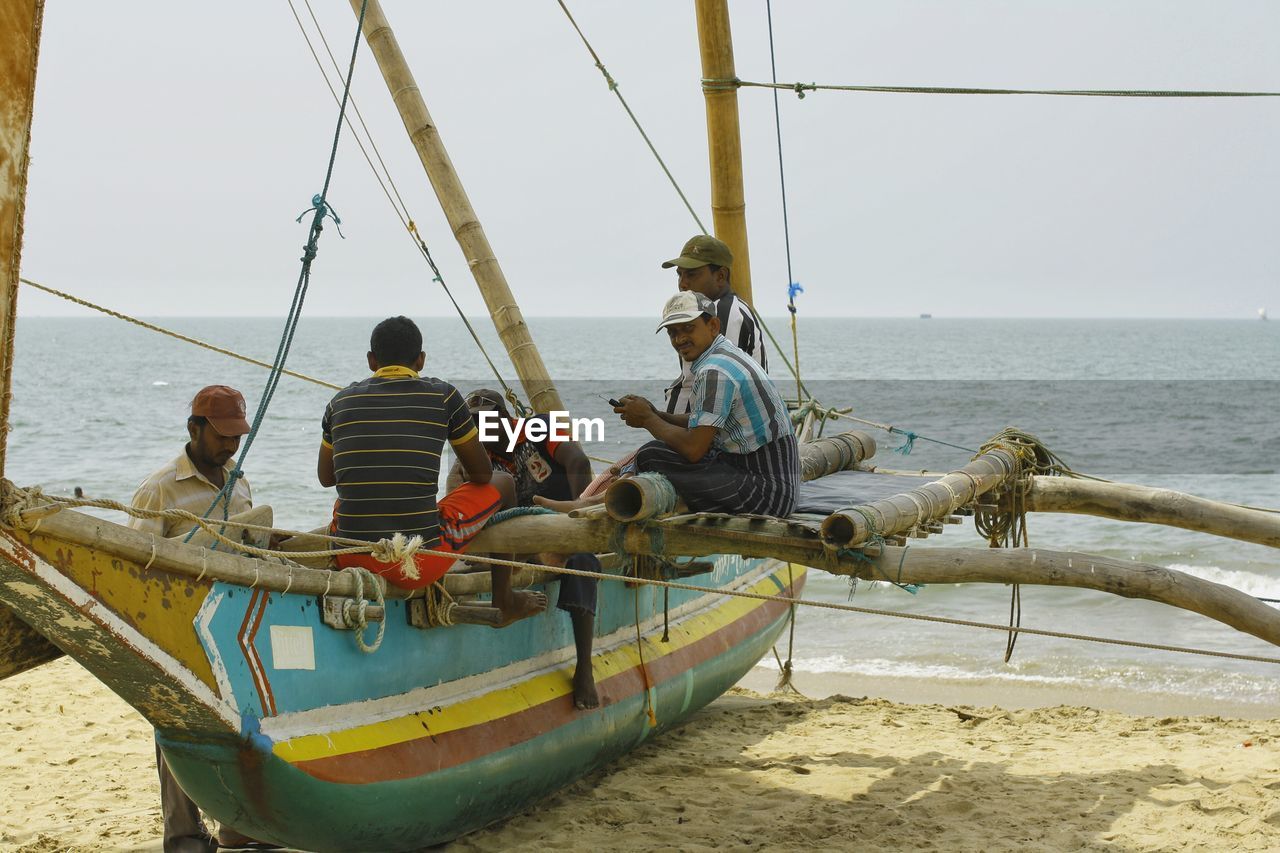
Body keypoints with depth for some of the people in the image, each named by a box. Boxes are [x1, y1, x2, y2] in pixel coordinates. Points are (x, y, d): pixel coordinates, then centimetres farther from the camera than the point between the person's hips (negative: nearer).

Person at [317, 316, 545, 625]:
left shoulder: (342, 401, 7)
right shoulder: (442, 396, -2)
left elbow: (325, 477, 23)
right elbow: (482, 474, 10)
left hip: (351, 561, 4)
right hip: (423, 564, -4)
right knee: (502, 484, 22)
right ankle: (503, 602, 32)